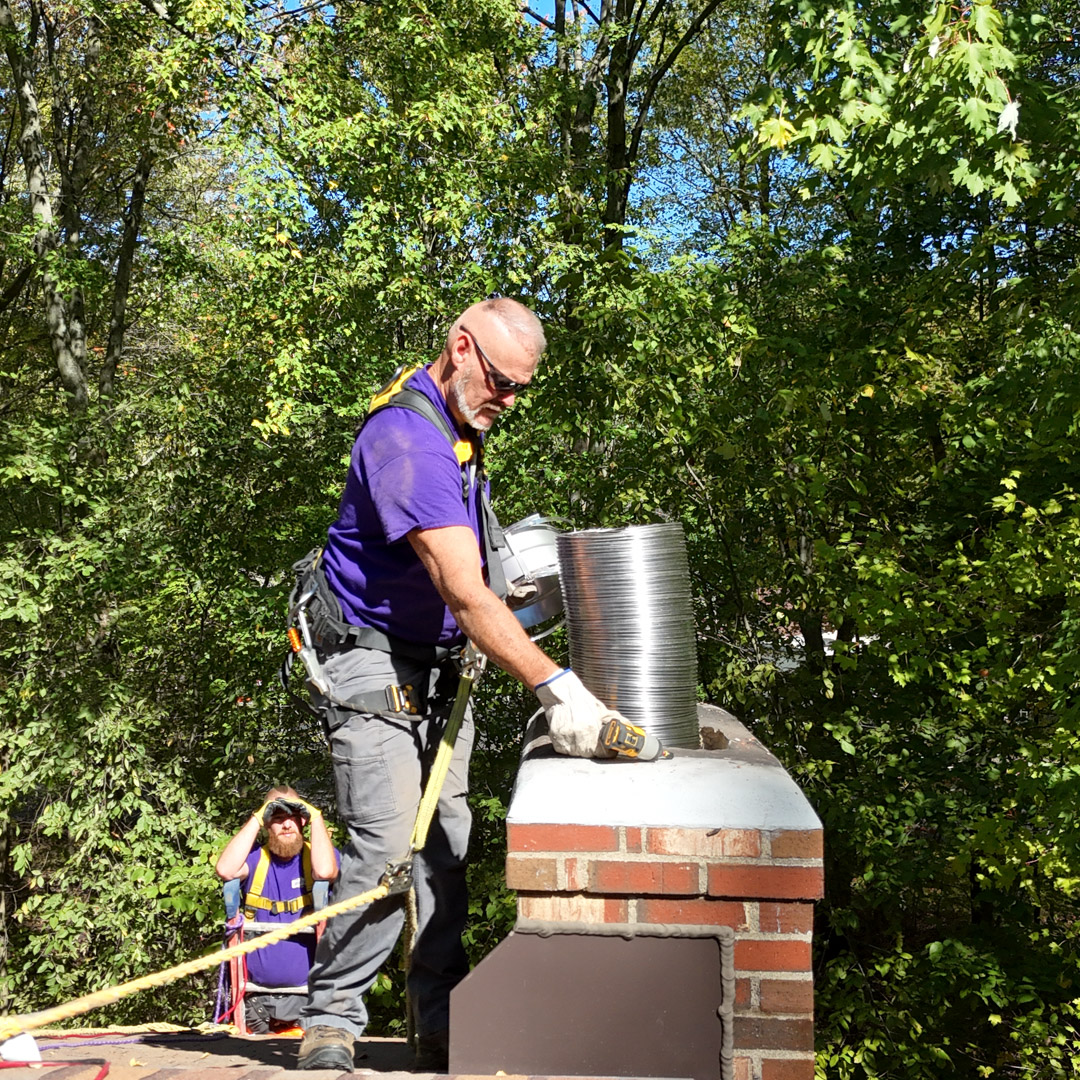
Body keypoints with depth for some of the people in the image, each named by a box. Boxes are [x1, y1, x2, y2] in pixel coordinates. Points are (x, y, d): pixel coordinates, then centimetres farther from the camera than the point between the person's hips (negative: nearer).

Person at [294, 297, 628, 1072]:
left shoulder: (461, 434, 11)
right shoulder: (407, 438, -22)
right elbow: (465, 593, -30)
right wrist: (555, 687, -34)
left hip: (439, 671, 9)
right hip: (374, 664, -9)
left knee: (448, 849, 6)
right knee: (385, 845, -14)